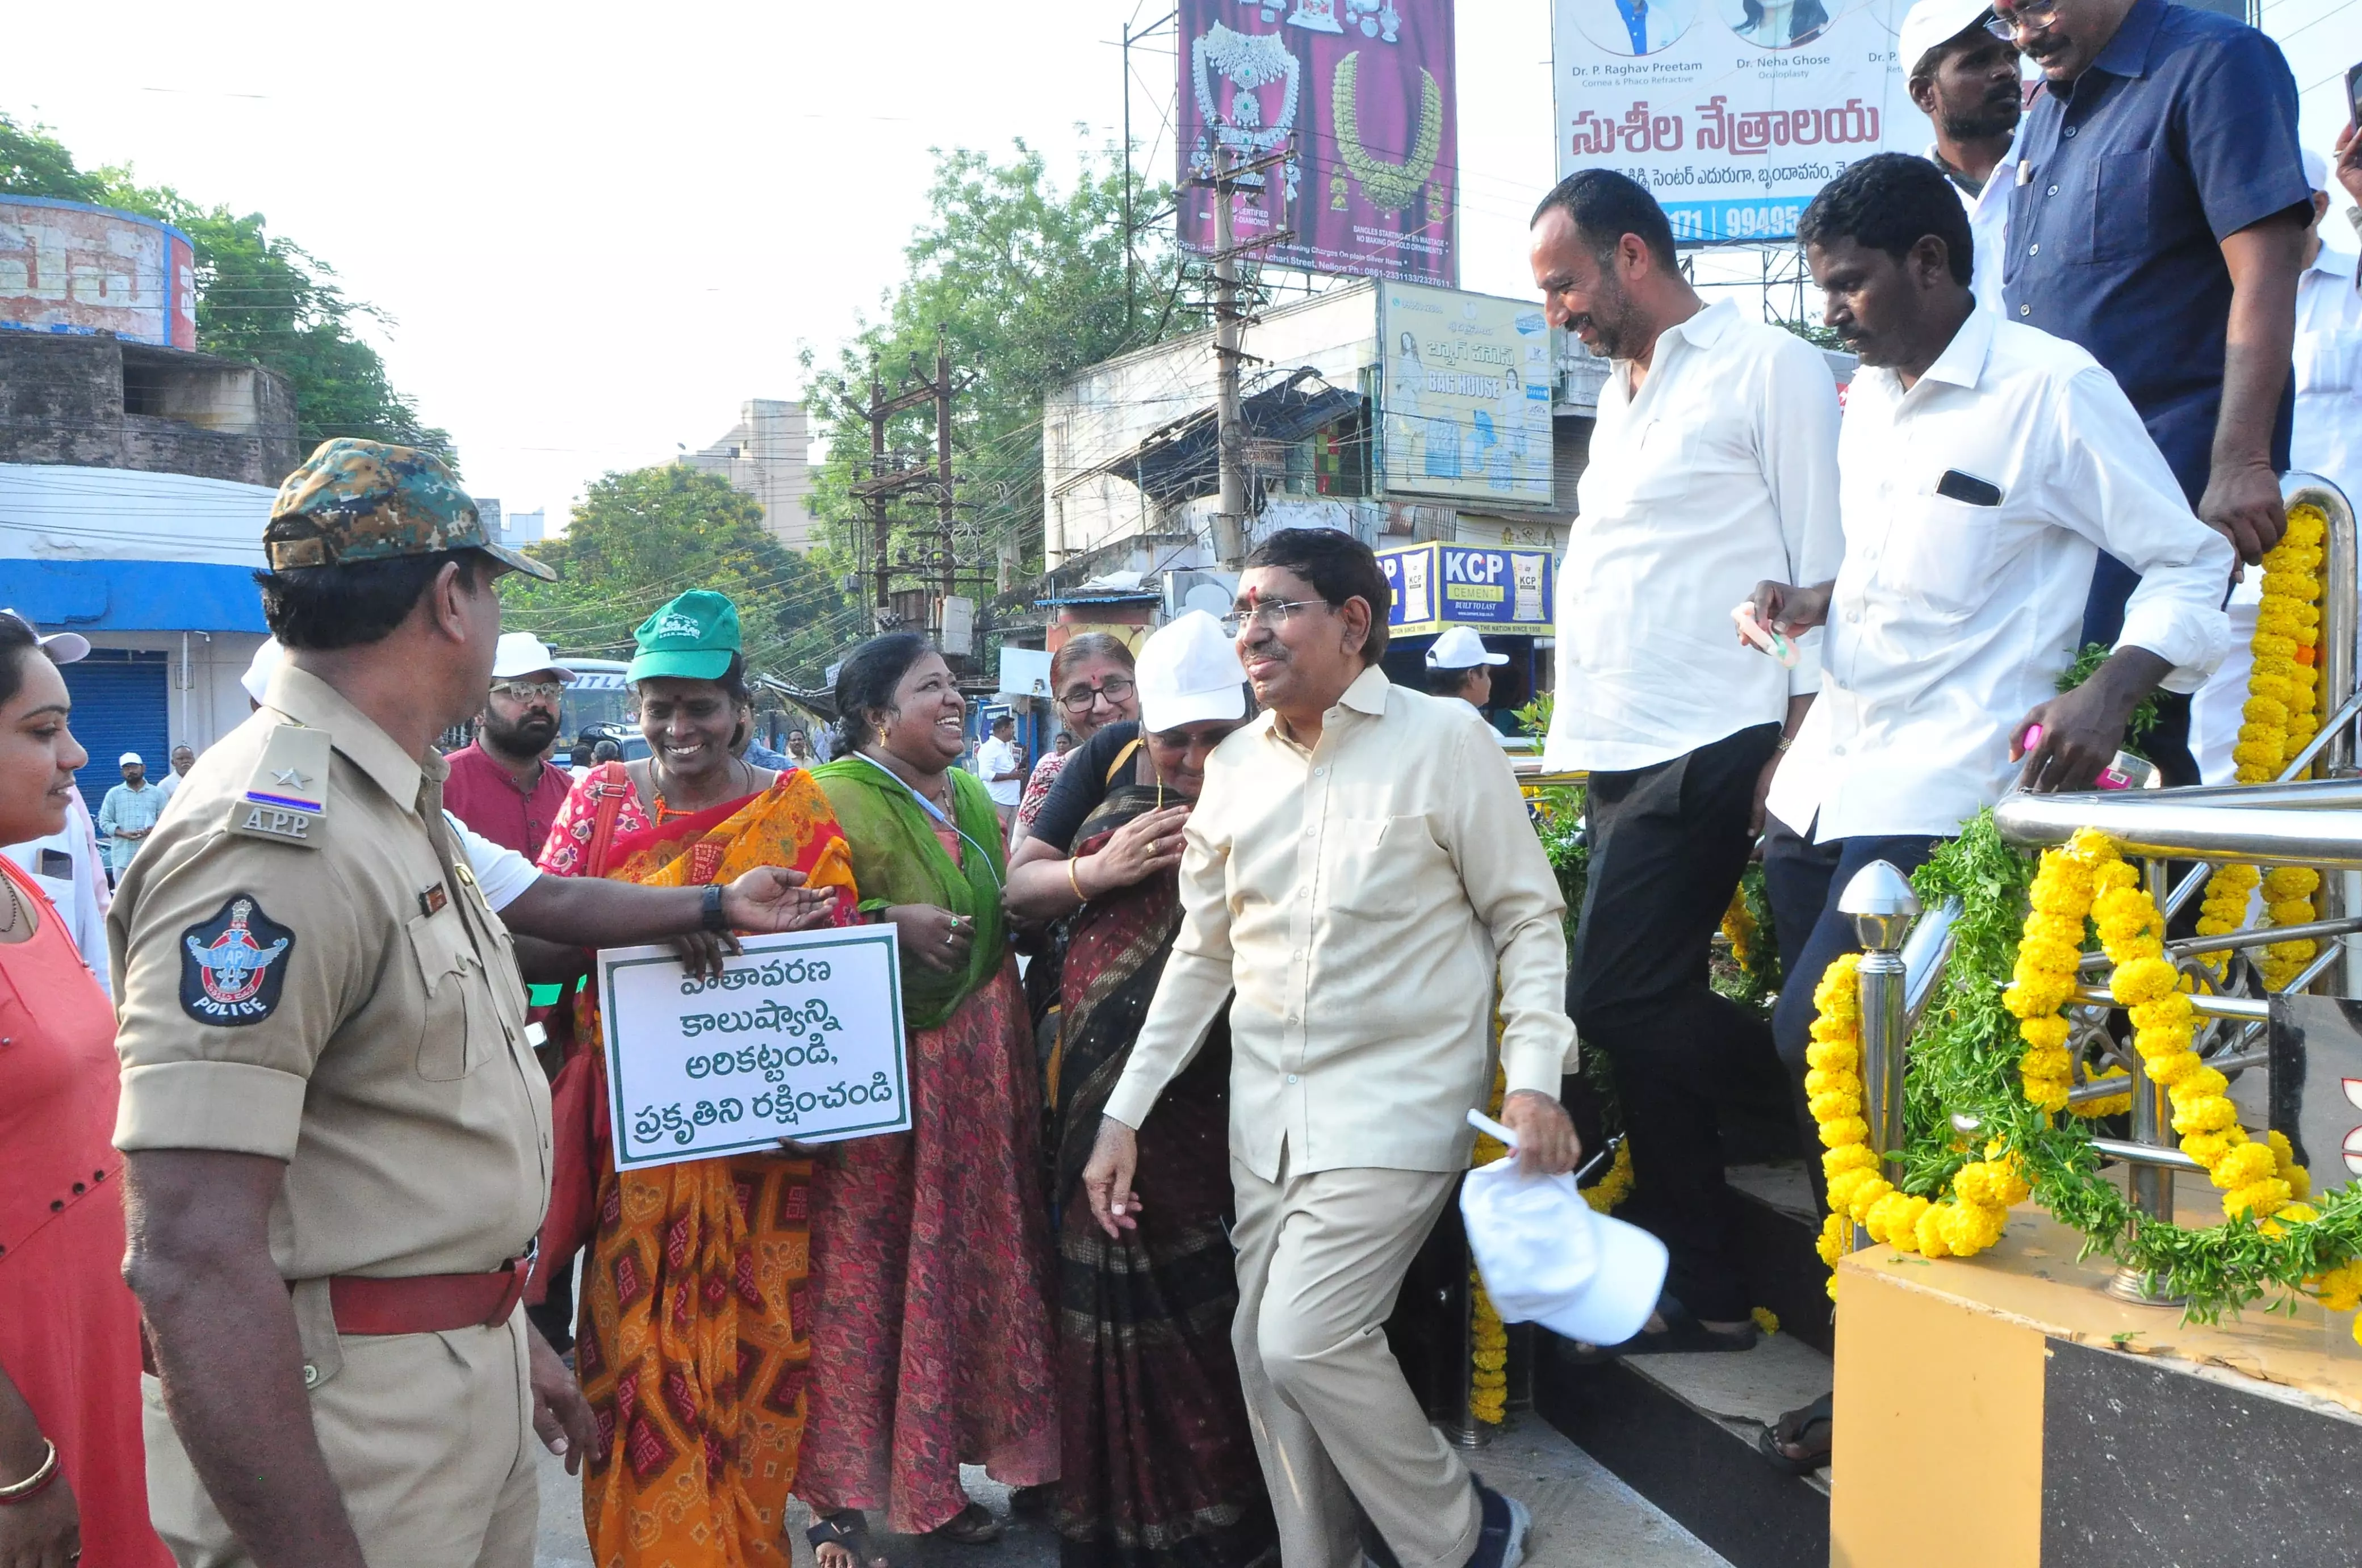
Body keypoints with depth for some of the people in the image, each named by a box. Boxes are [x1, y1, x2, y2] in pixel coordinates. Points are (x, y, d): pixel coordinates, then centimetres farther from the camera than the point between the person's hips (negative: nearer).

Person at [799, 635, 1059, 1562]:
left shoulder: (973, 798, 14)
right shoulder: (832, 796, -10)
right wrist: (892, 921, -23)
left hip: (975, 1071, 7)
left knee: (962, 1271, 11)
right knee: (863, 1275, -1)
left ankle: (937, 1474, 25)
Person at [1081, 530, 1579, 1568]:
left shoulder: (1445, 742, -6)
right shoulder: (1232, 768, 8)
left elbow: (1528, 918, -3)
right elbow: (1202, 953, 13)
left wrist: (1535, 1077, -16)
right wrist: (1123, 1114, 11)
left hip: (1396, 1106, -6)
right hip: (1265, 1113, 6)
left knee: (1307, 1339, -13)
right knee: (1263, 1353, 8)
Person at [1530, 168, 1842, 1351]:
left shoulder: (1766, 370, -2)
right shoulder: (1619, 400, 23)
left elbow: (1822, 566, -8)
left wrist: (1798, 747, -16)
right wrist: (1579, 750, 17)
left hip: (1706, 752, -8)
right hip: (1620, 762, 8)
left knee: (1617, 1001, -13)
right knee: (1649, 1019, 7)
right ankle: (1700, 1294, 16)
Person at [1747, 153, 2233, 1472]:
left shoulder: (2050, 387, -7)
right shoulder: (1867, 398, 17)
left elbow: (2191, 565, -5)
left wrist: (2113, 694, -21)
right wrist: (1816, 601, 5)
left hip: (1939, 785, -8)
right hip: (1827, 771, 8)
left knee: (1821, 1051, -14)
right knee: (1824, 1059, 9)